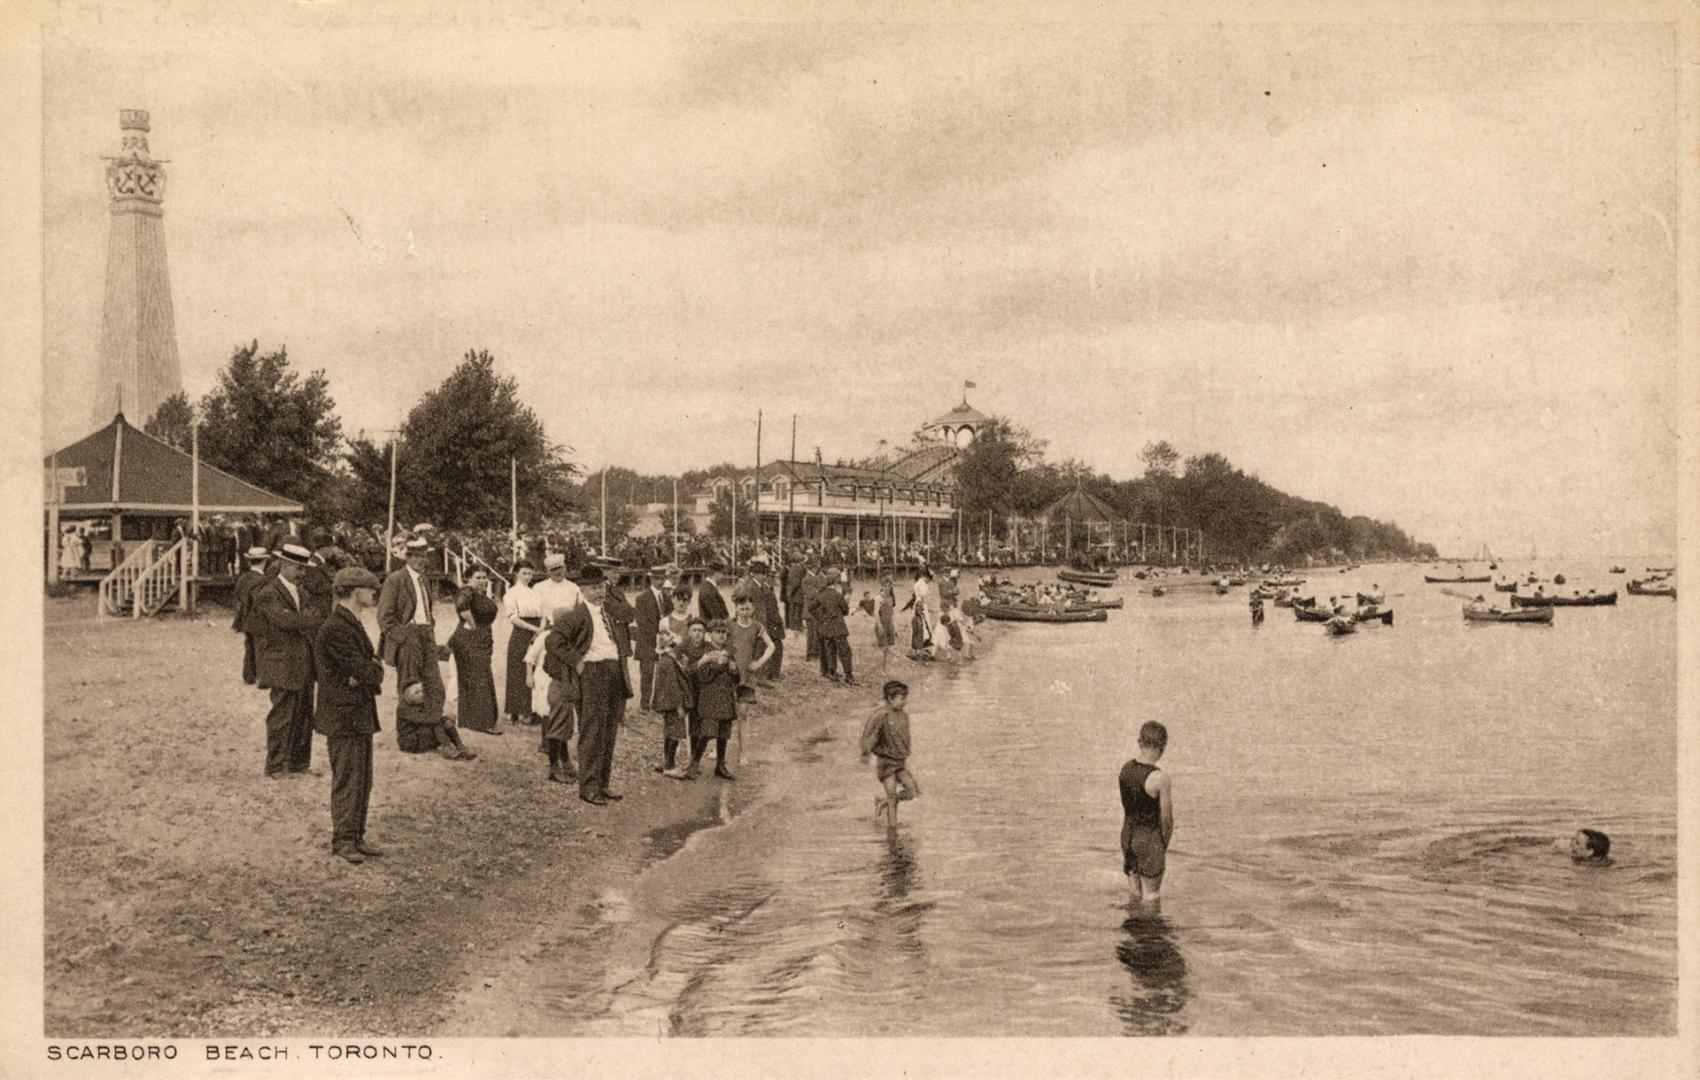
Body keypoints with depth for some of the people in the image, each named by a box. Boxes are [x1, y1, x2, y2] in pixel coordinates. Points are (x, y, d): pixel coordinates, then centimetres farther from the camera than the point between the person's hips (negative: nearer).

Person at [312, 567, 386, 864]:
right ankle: (342, 840, 4)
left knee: (363, 780, 12)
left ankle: (356, 837, 19)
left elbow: (374, 669, 10)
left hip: (361, 715, 10)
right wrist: (372, 671, 0)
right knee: (347, 780, -4)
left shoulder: (353, 625, 14)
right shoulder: (334, 628, -18)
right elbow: (363, 670, -21)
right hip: (343, 716, -10)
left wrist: (368, 674, -11)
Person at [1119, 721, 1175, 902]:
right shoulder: (1160, 778, -22)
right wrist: (1164, 844, 3)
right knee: (1151, 894, 7)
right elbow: (1166, 818, -11)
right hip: (1149, 839, -6)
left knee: (1135, 894, 19)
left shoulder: (1126, 768, -3)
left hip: (1128, 835, 6)